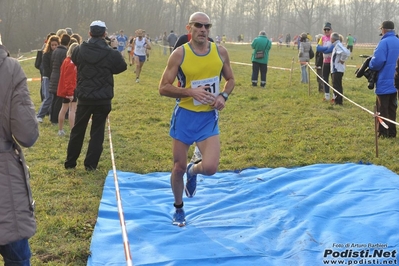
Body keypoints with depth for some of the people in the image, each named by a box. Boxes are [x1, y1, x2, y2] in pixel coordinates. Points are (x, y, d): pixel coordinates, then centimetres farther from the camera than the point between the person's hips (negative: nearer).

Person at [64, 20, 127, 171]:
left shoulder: (79, 50, -5)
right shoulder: (111, 53, -11)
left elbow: (74, 61, 16)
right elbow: (122, 67, 5)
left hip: (84, 97, 2)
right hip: (103, 99, -1)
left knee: (77, 130, 14)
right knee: (97, 132, 8)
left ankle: (70, 163, 20)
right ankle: (90, 164, 8)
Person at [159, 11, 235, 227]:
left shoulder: (220, 52, -1)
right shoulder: (179, 54, -10)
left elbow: (230, 79, 14)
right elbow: (163, 88, -9)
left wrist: (223, 96, -7)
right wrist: (191, 92, -22)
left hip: (209, 117, 1)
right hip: (185, 115, -1)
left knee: (210, 167, -14)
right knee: (178, 167, 7)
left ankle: (193, 171, 25)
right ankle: (178, 208, 33)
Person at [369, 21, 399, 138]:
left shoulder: (384, 42, -16)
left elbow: (377, 61, -24)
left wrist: (370, 65, -5)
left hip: (384, 82, -7)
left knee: (382, 109, 1)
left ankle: (383, 132, 3)